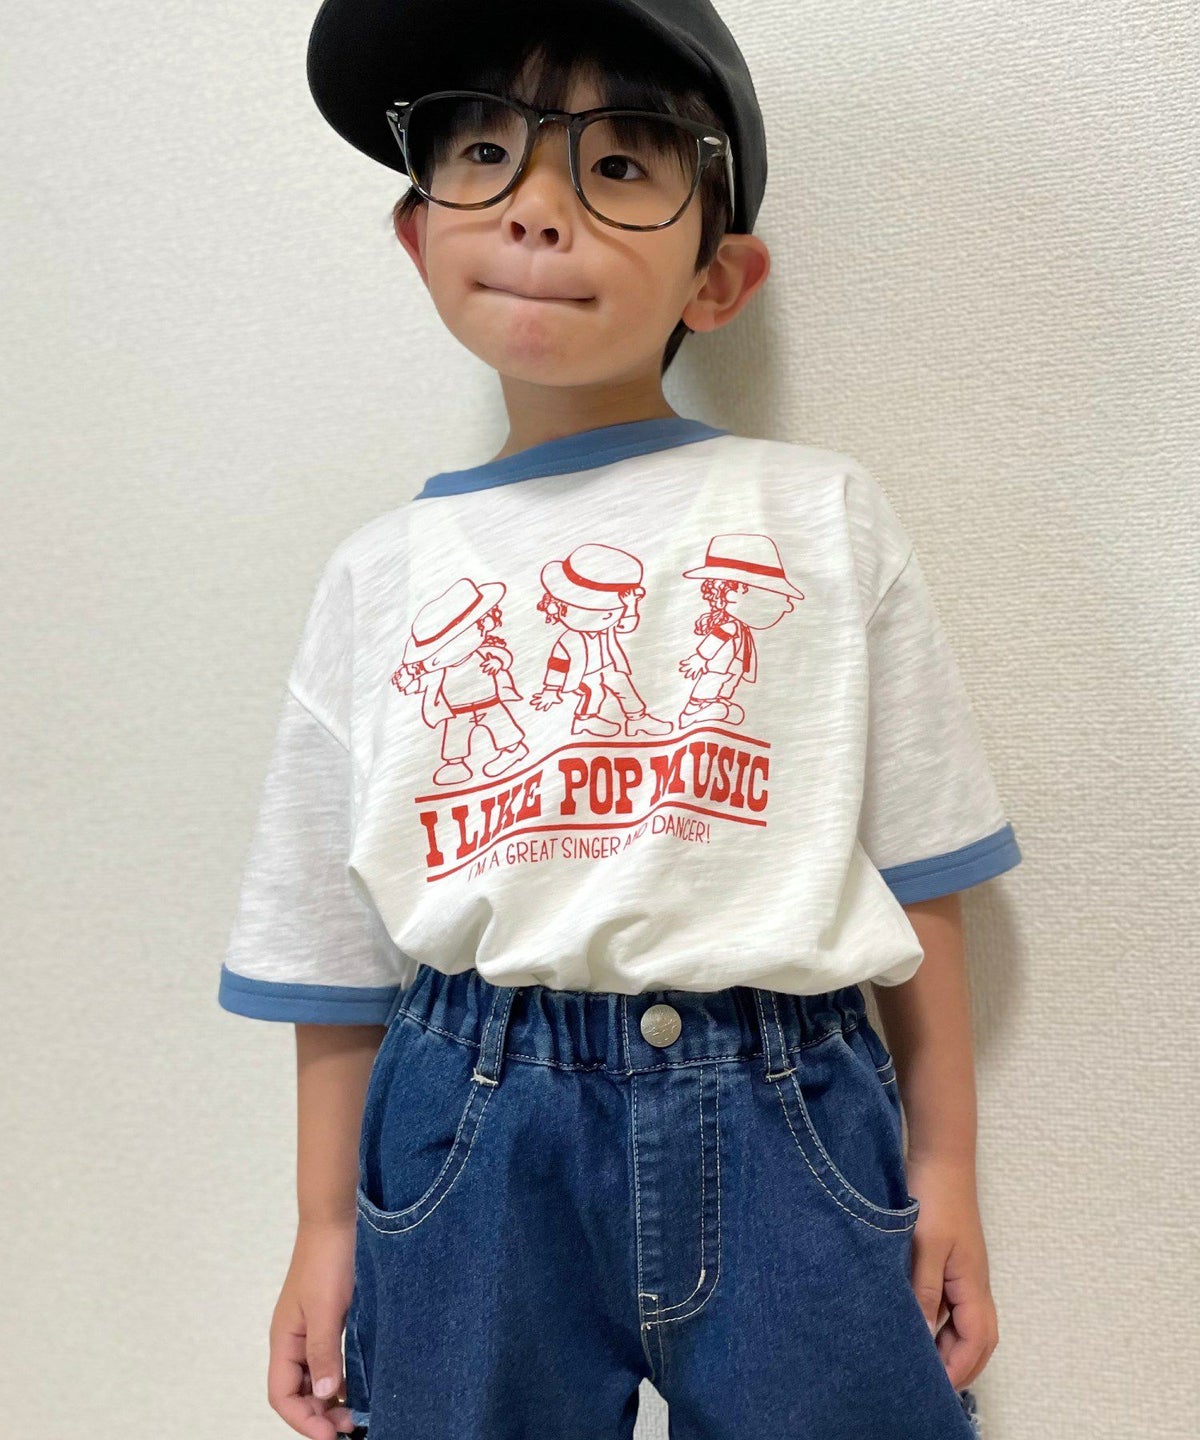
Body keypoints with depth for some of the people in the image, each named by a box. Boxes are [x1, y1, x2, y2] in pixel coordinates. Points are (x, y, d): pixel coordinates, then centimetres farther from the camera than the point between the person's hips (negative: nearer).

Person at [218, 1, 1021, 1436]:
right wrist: (327, 1224, 11)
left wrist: (943, 1167, 6)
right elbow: (338, 941, 8)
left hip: (783, 1124, 0)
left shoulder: (819, 514, 1)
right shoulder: (380, 574, 4)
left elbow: (916, 875, 3)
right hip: (468, 1140, 2)